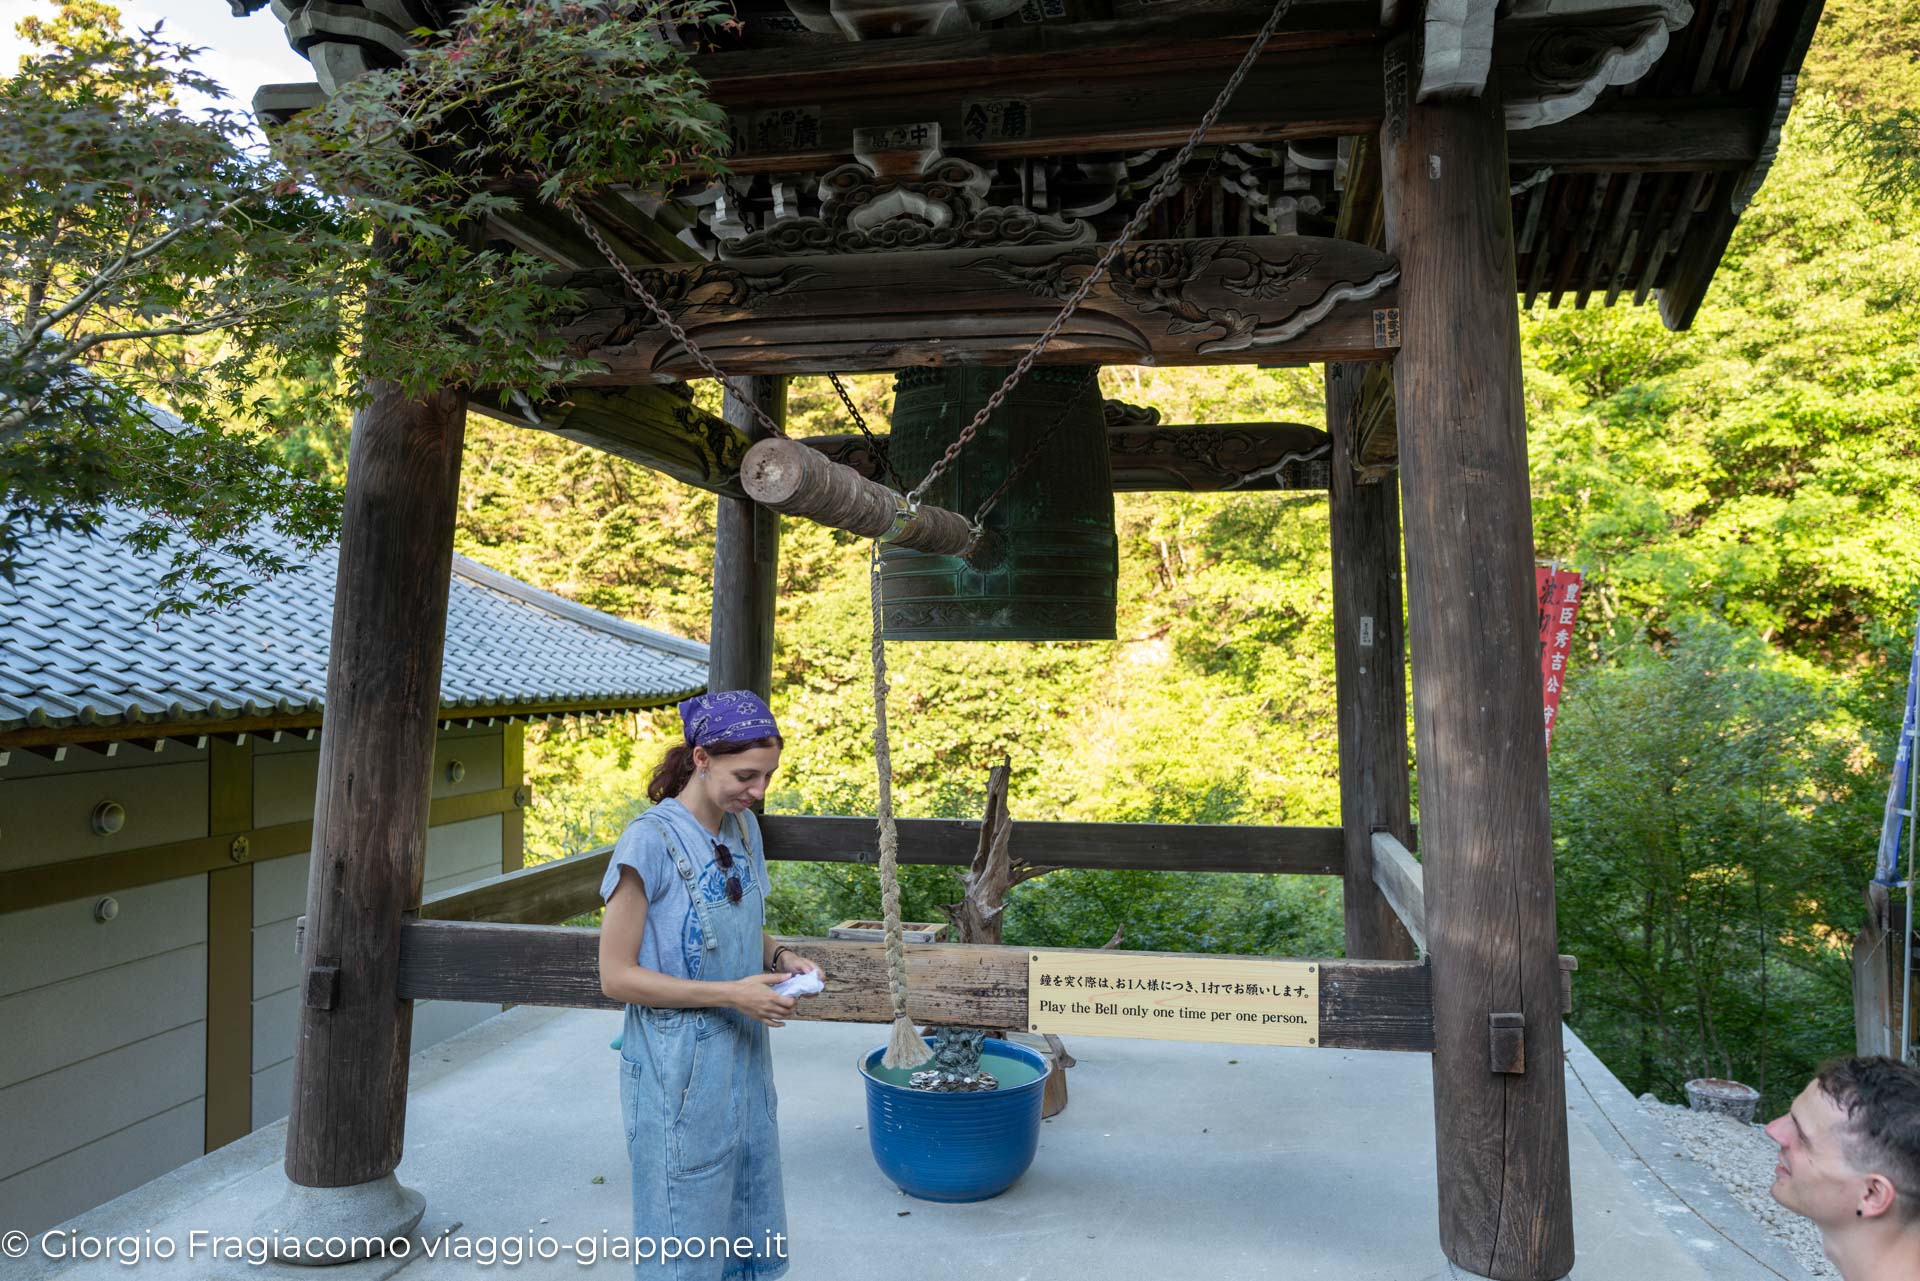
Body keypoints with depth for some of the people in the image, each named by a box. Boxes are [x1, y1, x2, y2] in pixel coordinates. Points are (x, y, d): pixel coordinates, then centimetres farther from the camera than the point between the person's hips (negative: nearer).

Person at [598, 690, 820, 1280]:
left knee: (751, 1227, 19)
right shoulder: (650, 841, -20)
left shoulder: (743, 828, 2)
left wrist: (780, 958, -5)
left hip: (745, 1056, 7)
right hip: (679, 1070, -7)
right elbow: (617, 975, -17)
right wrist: (731, 994, -22)